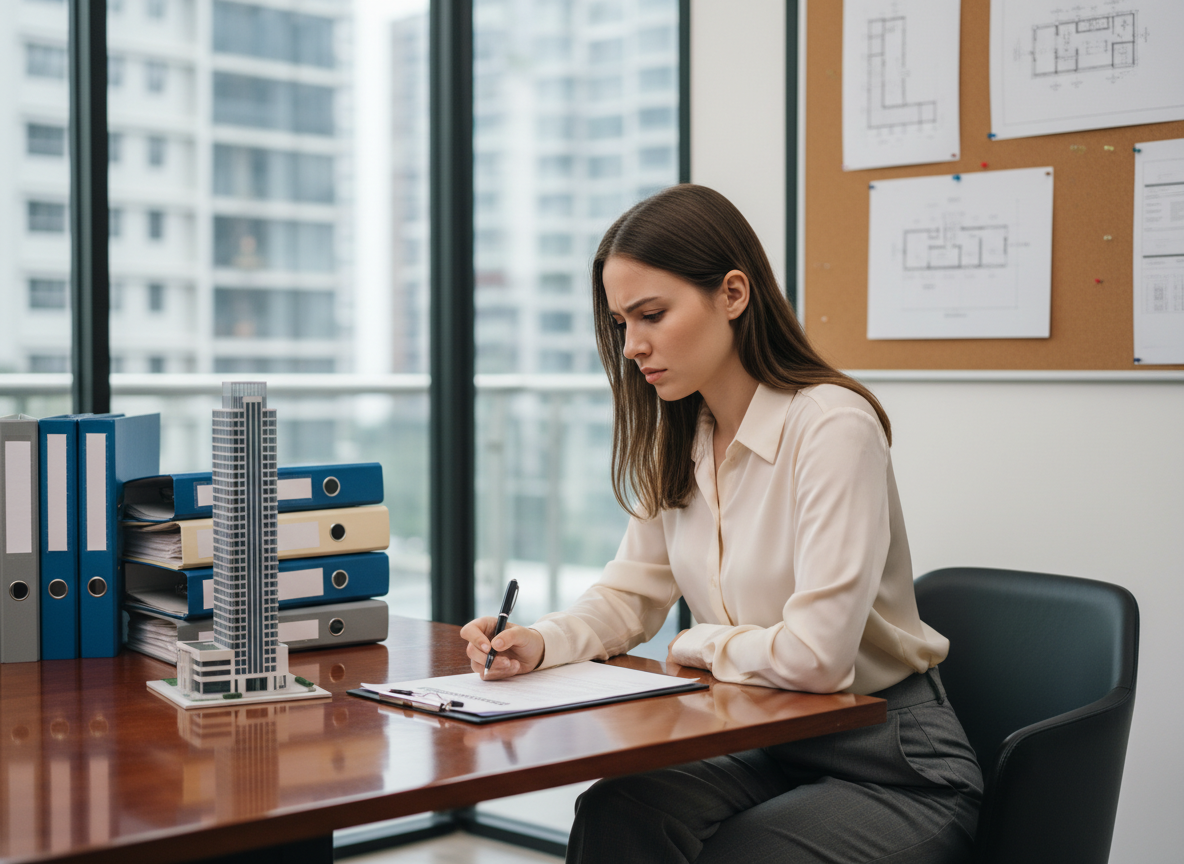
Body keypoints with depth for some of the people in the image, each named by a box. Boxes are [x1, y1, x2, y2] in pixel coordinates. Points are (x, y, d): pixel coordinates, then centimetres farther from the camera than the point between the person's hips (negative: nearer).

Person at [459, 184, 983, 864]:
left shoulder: (832, 425, -21)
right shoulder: (675, 441, 5)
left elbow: (815, 654, -27)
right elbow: (633, 595, 11)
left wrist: (697, 646, -8)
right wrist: (541, 642, -10)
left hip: (890, 765, -5)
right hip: (765, 749, 6)